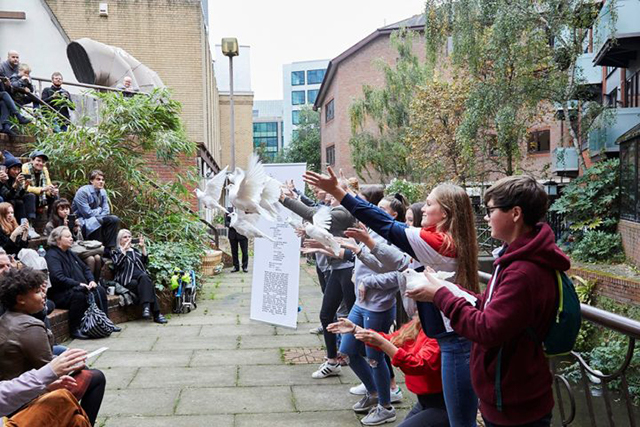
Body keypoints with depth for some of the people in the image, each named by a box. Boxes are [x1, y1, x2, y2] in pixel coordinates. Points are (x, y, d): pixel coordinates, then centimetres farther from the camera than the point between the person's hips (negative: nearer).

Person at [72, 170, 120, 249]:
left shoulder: (103, 192, 5)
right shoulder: (83, 191, -17)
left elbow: (106, 211, 3)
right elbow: (87, 213, -22)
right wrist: (99, 209, -7)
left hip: (96, 218, 8)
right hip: (82, 220, -7)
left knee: (115, 219, -11)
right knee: (96, 222, -36)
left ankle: (109, 248, -12)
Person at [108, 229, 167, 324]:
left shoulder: (135, 250, 30)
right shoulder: (116, 252, 17)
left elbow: (145, 262, 16)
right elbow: (118, 264, -4)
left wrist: (143, 248, 7)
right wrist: (124, 249, -10)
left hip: (142, 277, 4)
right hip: (128, 281, -4)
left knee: (144, 278, -34)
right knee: (147, 283, -33)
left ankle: (146, 308, -44)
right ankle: (156, 314, -40)